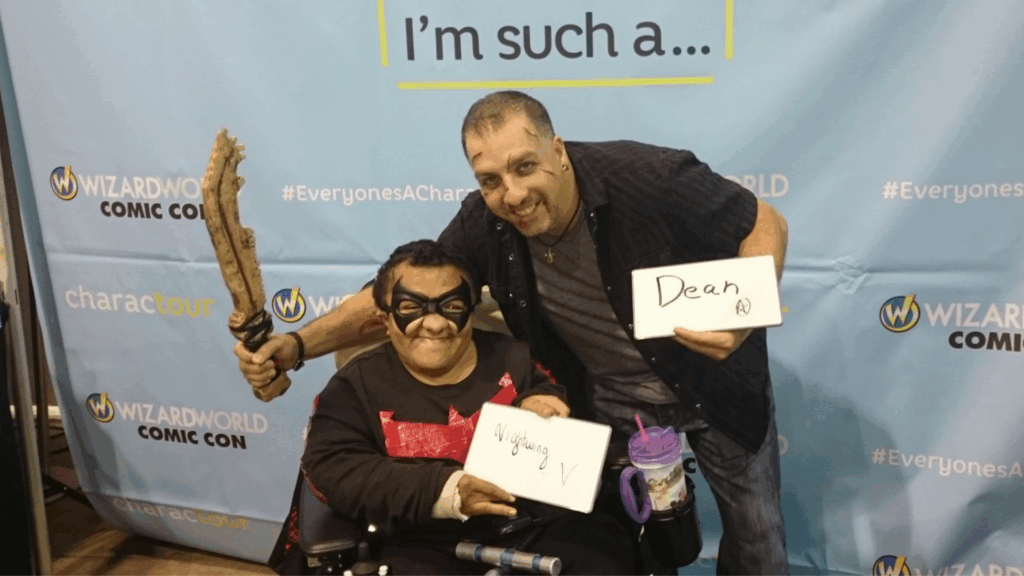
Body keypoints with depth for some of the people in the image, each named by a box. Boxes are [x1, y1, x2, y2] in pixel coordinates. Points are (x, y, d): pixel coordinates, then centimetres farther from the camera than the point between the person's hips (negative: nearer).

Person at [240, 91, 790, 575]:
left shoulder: (652, 177, -32)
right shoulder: (483, 225, -20)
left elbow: (765, 225, -20)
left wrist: (743, 319, -38)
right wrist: (295, 345, -25)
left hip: (713, 385, -2)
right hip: (606, 404, 2)